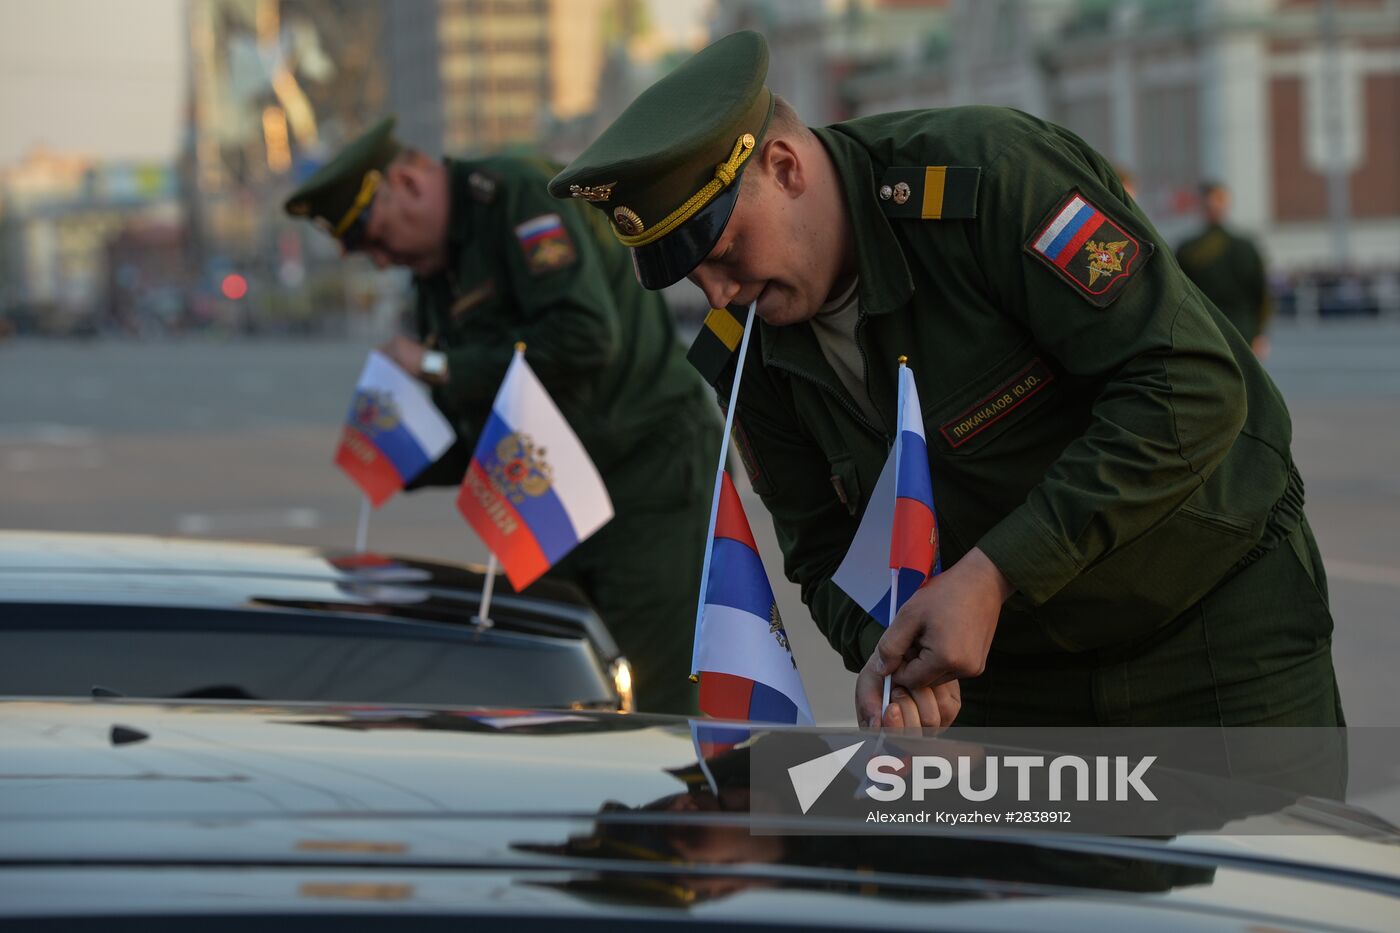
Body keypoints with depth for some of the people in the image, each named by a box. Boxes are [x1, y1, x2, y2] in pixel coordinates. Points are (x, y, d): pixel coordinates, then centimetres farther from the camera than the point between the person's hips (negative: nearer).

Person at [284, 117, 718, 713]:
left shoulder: (520, 195, -13)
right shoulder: (434, 273, 14)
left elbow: (585, 336, -27)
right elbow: (474, 436, 19)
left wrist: (441, 369, -18)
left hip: (650, 474, -9)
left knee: (647, 712, -11)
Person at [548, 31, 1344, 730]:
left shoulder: (992, 176, -25)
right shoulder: (753, 352, -5)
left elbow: (1192, 388, -29)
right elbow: (827, 551, 4)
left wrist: (993, 576, -30)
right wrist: (882, 652, -20)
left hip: (1213, 616, -5)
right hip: (1010, 664, 5)